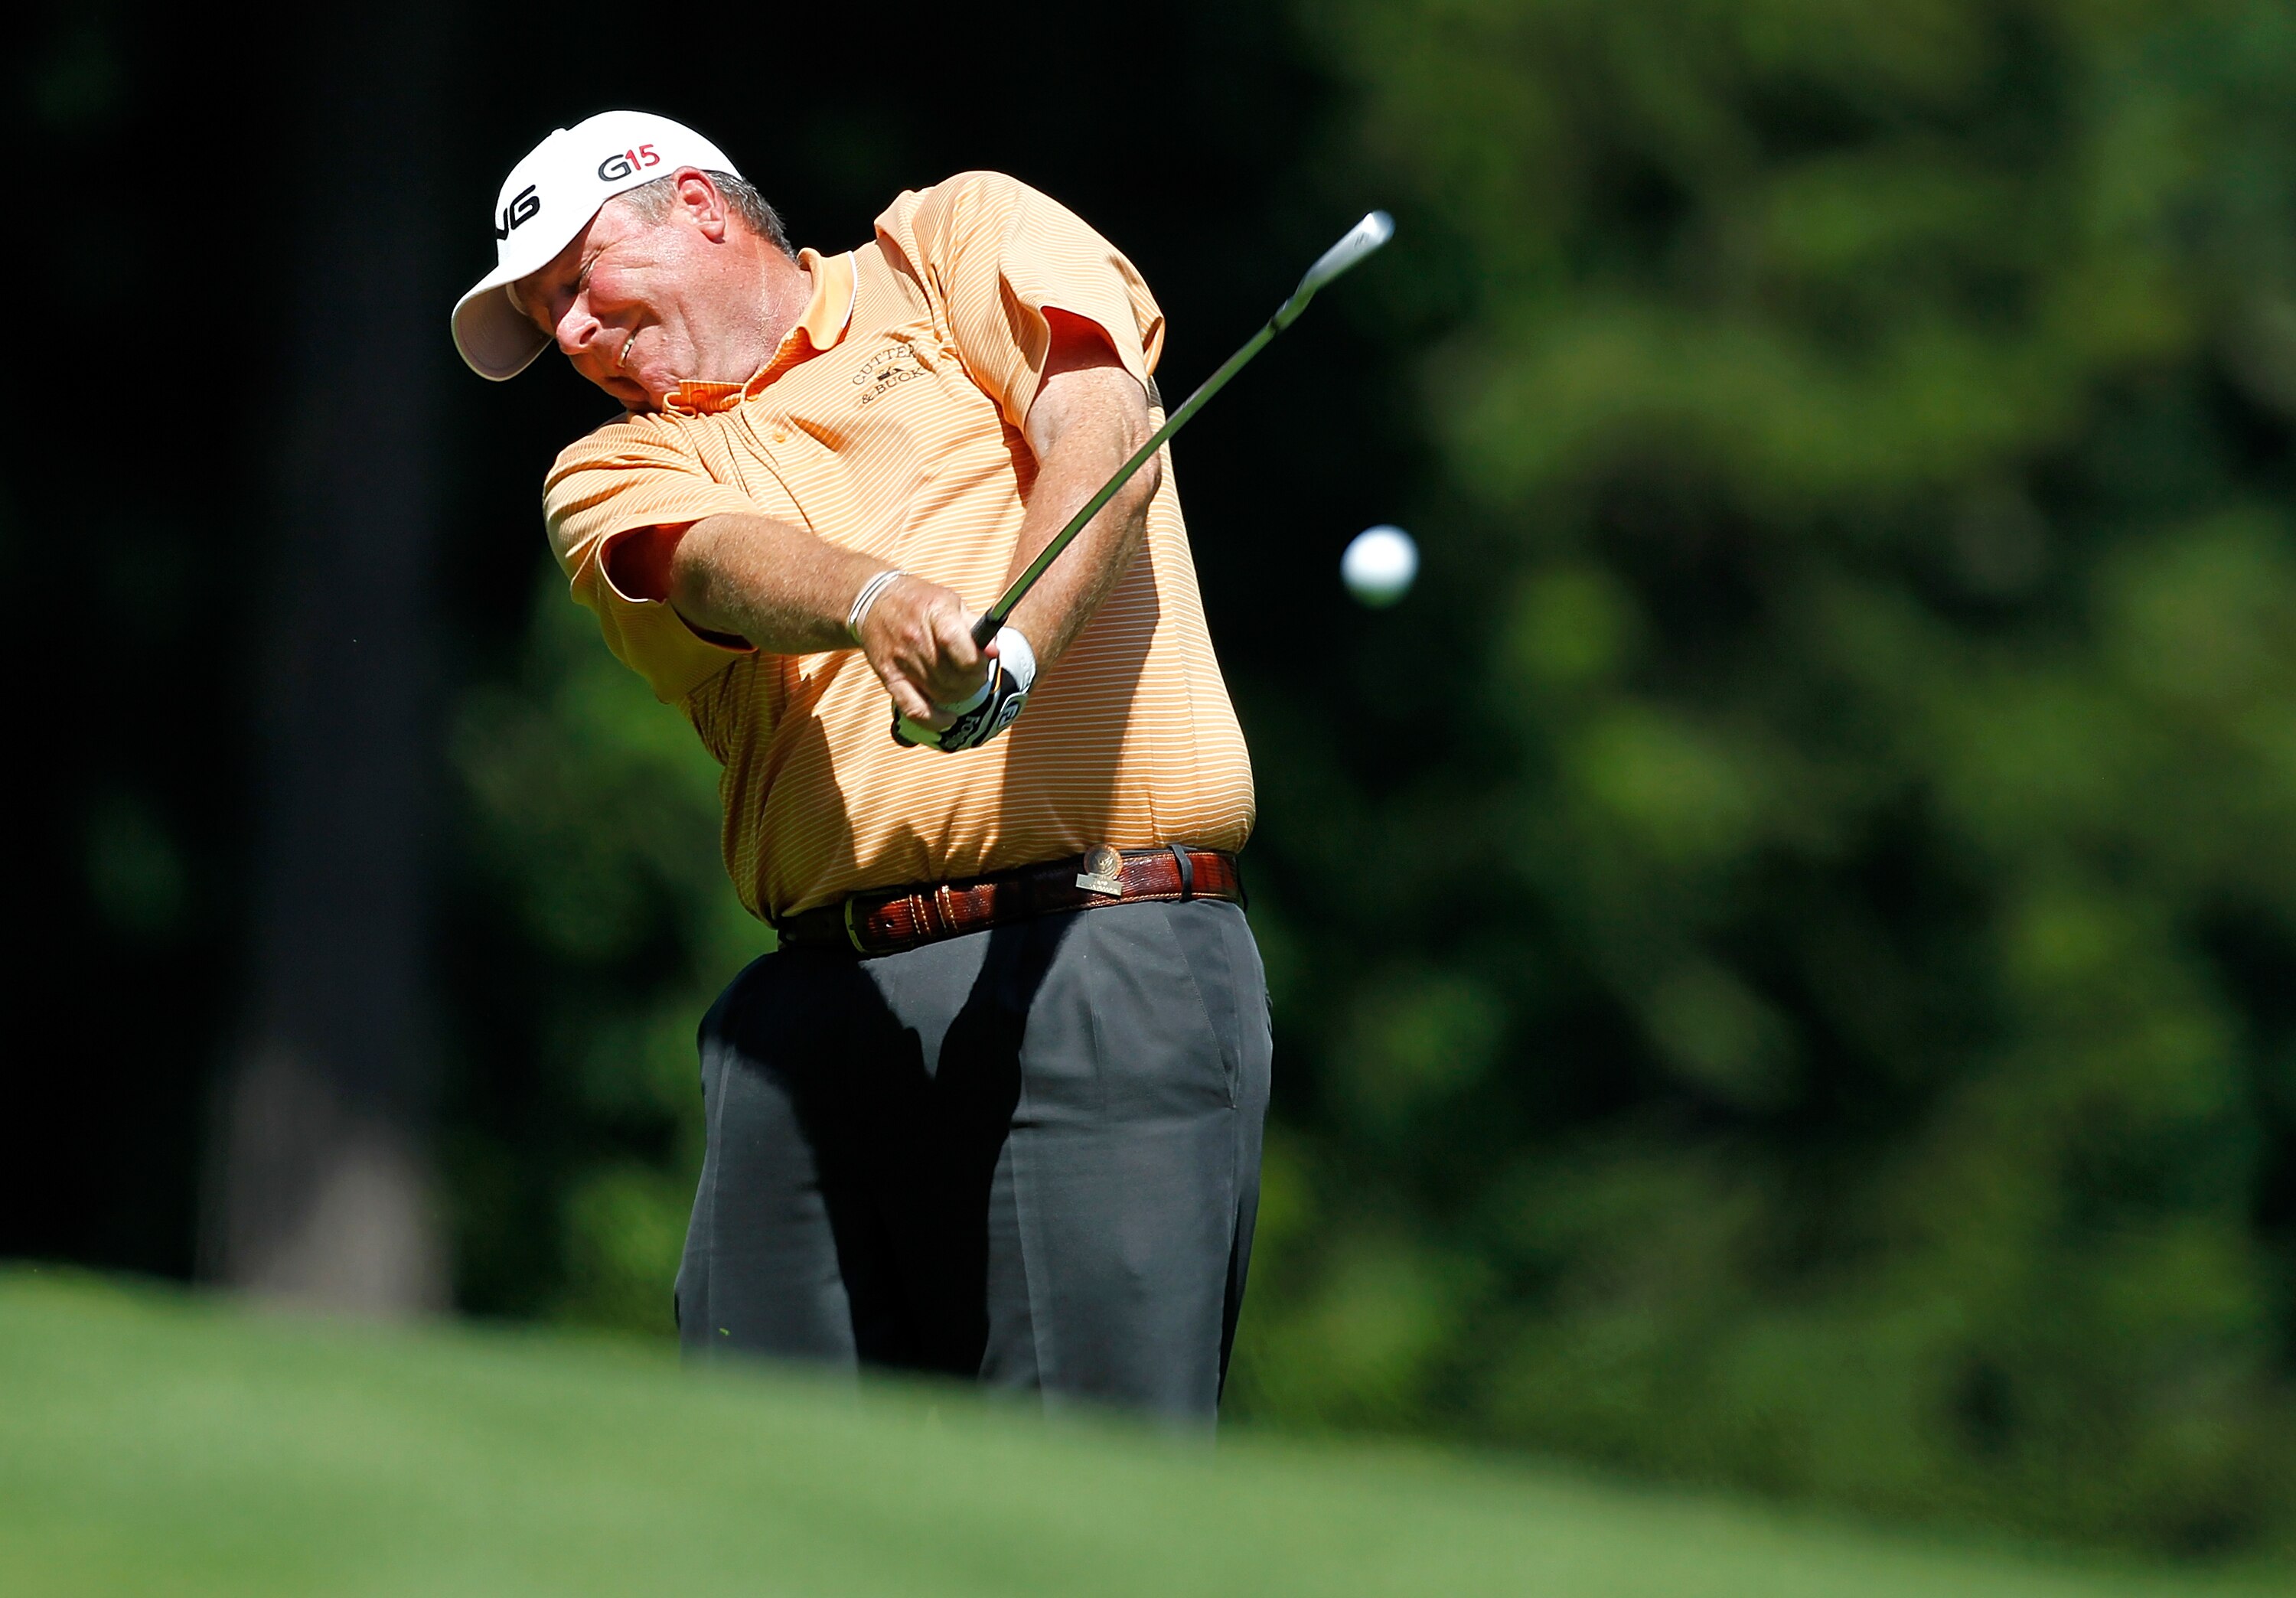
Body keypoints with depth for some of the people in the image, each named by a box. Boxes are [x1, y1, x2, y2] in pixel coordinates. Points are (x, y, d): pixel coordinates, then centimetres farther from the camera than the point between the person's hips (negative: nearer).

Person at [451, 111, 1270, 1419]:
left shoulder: (958, 240, 14)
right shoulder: (617, 474, 20)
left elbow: (1099, 430, -4)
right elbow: (721, 562, -3)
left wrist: (1010, 648, -22)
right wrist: (876, 603, -26)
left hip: (1102, 959, -4)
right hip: (819, 1002, 4)